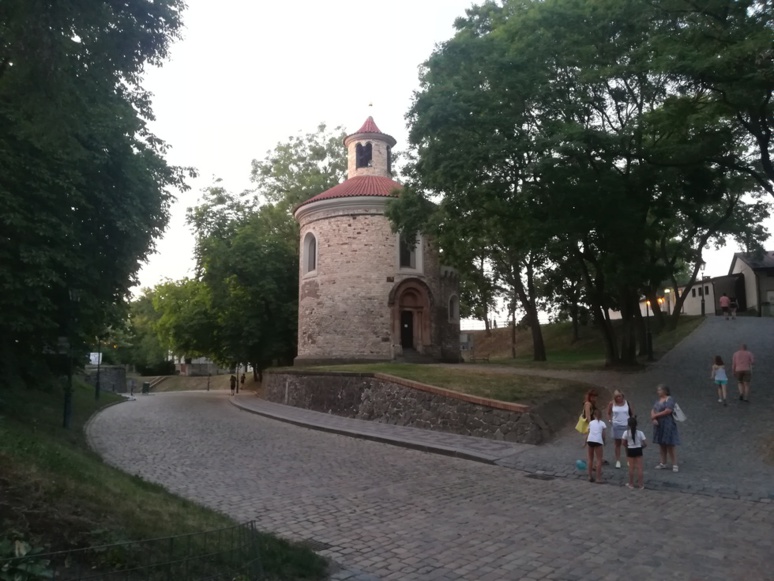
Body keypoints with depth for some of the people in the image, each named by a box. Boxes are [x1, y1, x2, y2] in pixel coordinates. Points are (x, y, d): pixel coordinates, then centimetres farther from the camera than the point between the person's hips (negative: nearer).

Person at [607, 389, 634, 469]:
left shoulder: (627, 403, -4)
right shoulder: (612, 404, -5)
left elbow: (632, 413, 5)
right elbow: (608, 413, 5)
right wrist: (610, 420, -10)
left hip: (626, 426, 0)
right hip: (616, 426, 0)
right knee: (617, 444, 7)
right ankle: (618, 461, 12)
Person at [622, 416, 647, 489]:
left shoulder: (626, 433, -11)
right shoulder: (640, 433, -10)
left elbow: (624, 443, -4)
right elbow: (645, 444, -7)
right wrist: (640, 446, 12)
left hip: (630, 450, 0)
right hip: (638, 450, 0)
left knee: (631, 468, 8)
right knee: (639, 467, 7)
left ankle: (631, 484, 16)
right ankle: (641, 484, 12)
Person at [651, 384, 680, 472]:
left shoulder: (669, 399, -11)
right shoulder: (658, 400, 12)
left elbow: (668, 411, -21)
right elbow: (652, 411, 8)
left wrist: (656, 415, -12)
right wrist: (654, 418, -11)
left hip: (668, 425, -8)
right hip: (659, 425, 8)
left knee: (670, 445, -5)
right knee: (661, 444, 13)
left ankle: (674, 465, 1)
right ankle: (663, 463, 21)